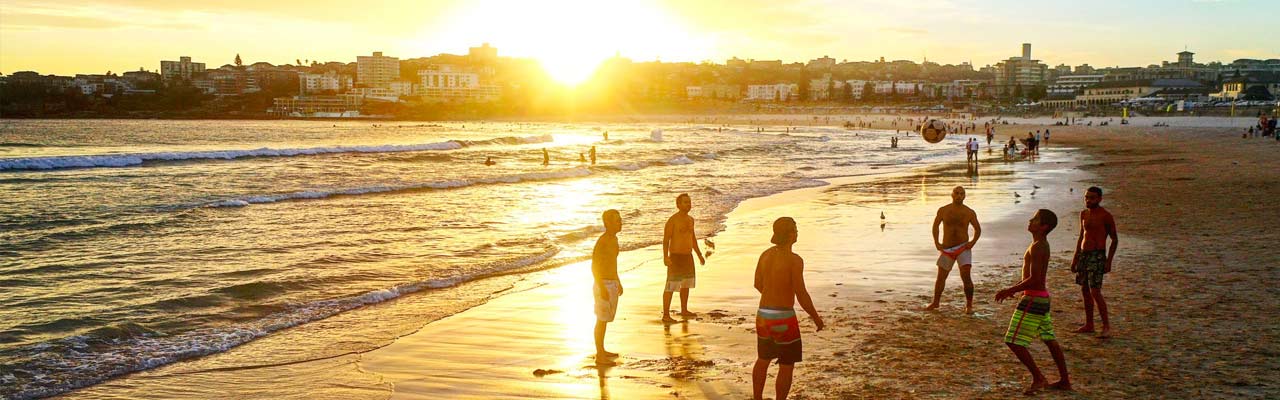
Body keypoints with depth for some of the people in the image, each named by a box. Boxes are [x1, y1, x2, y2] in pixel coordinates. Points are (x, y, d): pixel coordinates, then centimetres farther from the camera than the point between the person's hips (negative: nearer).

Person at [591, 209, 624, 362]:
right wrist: (602, 289, -24)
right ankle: (599, 356, 4)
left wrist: (618, 282, 24)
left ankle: (601, 351, 30)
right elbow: (594, 267, -21)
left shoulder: (614, 239, 9)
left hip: (612, 284, 9)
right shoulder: (602, 241, -20)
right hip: (604, 286, -9)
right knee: (602, 321, -3)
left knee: (605, 319, 18)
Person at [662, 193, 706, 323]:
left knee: (686, 284, 19)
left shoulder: (690, 219, 10)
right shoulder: (672, 220, -14)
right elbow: (665, 239, -18)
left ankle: (684, 310, 34)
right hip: (676, 257, -8)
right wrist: (665, 257, -29)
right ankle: (666, 315, -7)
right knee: (671, 286, -9)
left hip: (688, 256, 8)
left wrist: (699, 255, 22)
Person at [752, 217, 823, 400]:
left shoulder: (766, 254, 3)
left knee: (763, 360, 24)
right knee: (787, 366, 6)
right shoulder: (794, 260, -18)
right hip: (783, 318, -7)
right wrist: (816, 318, -4)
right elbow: (801, 295, -18)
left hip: (763, 315, 7)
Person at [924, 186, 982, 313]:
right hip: (947, 249, 2)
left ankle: (969, 305, -5)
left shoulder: (969, 212, -3)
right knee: (941, 277, 11)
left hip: (963, 248, -2)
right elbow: (935, 225, 14)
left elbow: (978, 229, 10)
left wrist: (973, 242, -6)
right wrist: (936, 242, 4)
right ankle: (935, 303, 29)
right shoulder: (943, 210, 0)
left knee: (966, 276, -17)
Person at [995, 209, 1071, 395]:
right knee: (1050, 340, 16)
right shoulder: (1043, 245, 12)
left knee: (1013, 341, -6)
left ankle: (1037, 378, 1)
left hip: (1033, 299, -10)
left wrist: (1009, 290, -17)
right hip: (1042, 297, 10)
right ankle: (1065, 381, 22)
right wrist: (1013, 289, 18)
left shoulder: (1037, 247, -20)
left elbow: (1034, 279, -25)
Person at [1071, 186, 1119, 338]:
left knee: (1095, 292, -13)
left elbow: (1115, 239, -5)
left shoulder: (1106, 216, -9)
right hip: (1083, 254, 7)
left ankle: (1107, 326, -6)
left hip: (1097, 255, -7)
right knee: (1085, 290, 9)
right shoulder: (1083, 214, 12)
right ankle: (1088, 325, 17)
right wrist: (1075, 257, 19)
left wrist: (1109, 261, -11)